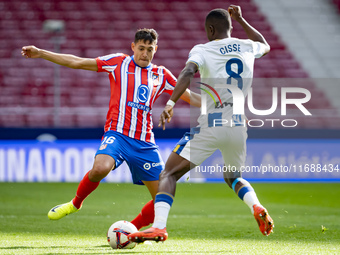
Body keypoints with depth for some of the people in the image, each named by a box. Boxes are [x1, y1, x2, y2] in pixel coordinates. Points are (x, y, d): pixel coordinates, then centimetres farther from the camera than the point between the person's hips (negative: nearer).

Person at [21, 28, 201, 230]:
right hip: (117, 134, -4)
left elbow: (190, 97, 21)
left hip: (145, 143, 4)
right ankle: (75, 203, -5)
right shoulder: (119, 63, 7)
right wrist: (40, 53, 3)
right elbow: (77, 62, 7)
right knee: (100, 168, -34)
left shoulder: (161, 75, 14)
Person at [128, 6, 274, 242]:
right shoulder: (246, 47, 13)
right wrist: (241, 20, 43)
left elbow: (188, 72, -21)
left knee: (169, 174, 2)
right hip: (239, 127, 5)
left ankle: (159, 227, -18)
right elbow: (265, 45, 38)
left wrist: (170, 103, -29)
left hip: (210, 127, -5)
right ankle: (257, 207, -1)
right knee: (234, 177, 29)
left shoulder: (202, 50, 0)